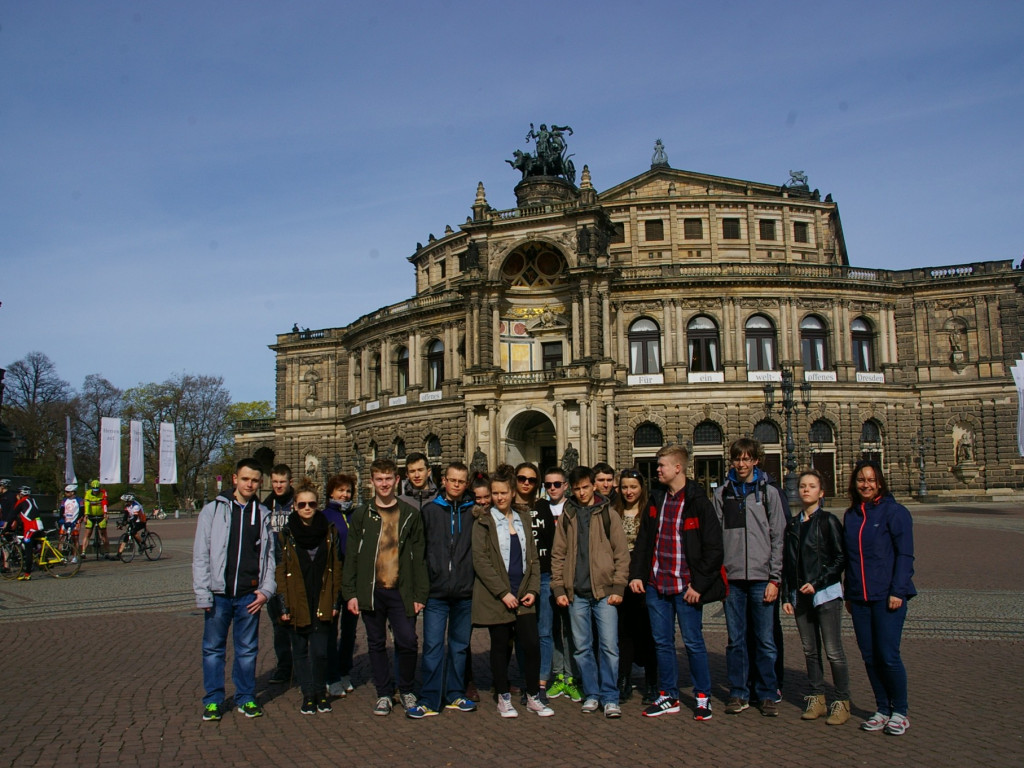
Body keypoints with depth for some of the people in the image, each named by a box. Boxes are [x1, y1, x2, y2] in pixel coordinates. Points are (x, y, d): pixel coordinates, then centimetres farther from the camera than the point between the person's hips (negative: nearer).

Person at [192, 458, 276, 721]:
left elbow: (269, 555, 9)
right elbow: (200, 555, -2)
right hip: (219, 593, -1)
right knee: (213, 648, 8)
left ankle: (246, 698, 22)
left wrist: (266, 590, -2)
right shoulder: (213, 510, 0)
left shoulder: (263, 515, 7)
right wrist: (203, 594, -7)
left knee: (248, 649, 9)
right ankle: (213, 700, 20)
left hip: (249, 595, 1)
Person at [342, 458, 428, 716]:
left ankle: (406, 690, 19)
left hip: (401, 592, -1)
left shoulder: (410, 515, 6)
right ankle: (384, 693, 22)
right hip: (371, 591, 1)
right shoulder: (361, 515, 7)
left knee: (407, 642, -3)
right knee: (376, 644, 8)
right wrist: (350, 593, -1)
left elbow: (419, 557, 5)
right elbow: (351, 556, 6)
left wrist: (420, 594, -1)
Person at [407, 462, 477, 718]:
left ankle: (455, 695, 24)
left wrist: (477, 582, 0)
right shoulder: (429, 510, 4)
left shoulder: (474, 512, 5)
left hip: (464, 591, 1)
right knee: (433, 646, -2)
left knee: (460, 645, 12)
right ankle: (429, 700, 7)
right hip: (436, 591, -1)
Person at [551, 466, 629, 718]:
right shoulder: (566, 517, 10)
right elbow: (558, 555, 11)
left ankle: (610, 697, 6)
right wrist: (558, 588, 2)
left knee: (609, 645, -4)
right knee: (582, 647, 7)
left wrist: (618, 587, -5)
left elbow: (621, 553, 3)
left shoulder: (608, 515, 5)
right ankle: (592, 695, 19)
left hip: (604, 591, -2)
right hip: (576, 593, 2)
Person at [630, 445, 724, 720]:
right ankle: (668, 696, 23)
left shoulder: (698, 502, -8)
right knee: (662, 642, 11)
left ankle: (702, 696, 19)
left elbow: (713, 548, -9)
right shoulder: (656, 499, 9)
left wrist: (699, 585, -12)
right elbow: (643, 539, 14)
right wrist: (636, 574, 5)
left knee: (693, 642, 4)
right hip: (656, 584, 5)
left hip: (686, 587, -5)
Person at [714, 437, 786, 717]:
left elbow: (778, 537, 1)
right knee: (736, 640, 8)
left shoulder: (768, 492, 3)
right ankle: (739, 693, 18)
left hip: (761, 577, -1)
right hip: (732, 578, 2)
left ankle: (768, 695, 16)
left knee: (765, 640, 3)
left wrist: (774, 578, -4)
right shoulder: (722, 493, 8)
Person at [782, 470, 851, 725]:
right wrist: (786, 596, 9)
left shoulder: (828, 521, -4)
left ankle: (842, 702, 8)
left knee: (833, 651, -3)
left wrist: (817, 583, -13)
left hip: (825, 594, -5)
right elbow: (786, 563, 13)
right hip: (800, 596, 5)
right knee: (810, 651, 11)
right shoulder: (793, 524, 11)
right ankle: (816, 699, 20)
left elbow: (841, 558, -7)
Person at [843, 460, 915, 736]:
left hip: (888, 596, -5)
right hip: (859, 598, 6)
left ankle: (900, 712, 12)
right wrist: (849, 594, 14)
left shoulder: (894, 511, -5)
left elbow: (905, 555, -8)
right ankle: (882, 710, 21)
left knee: (888, 656, -6)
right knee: (869, 657, 8)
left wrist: (897, 591, -14)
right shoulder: (850, 515, 12)